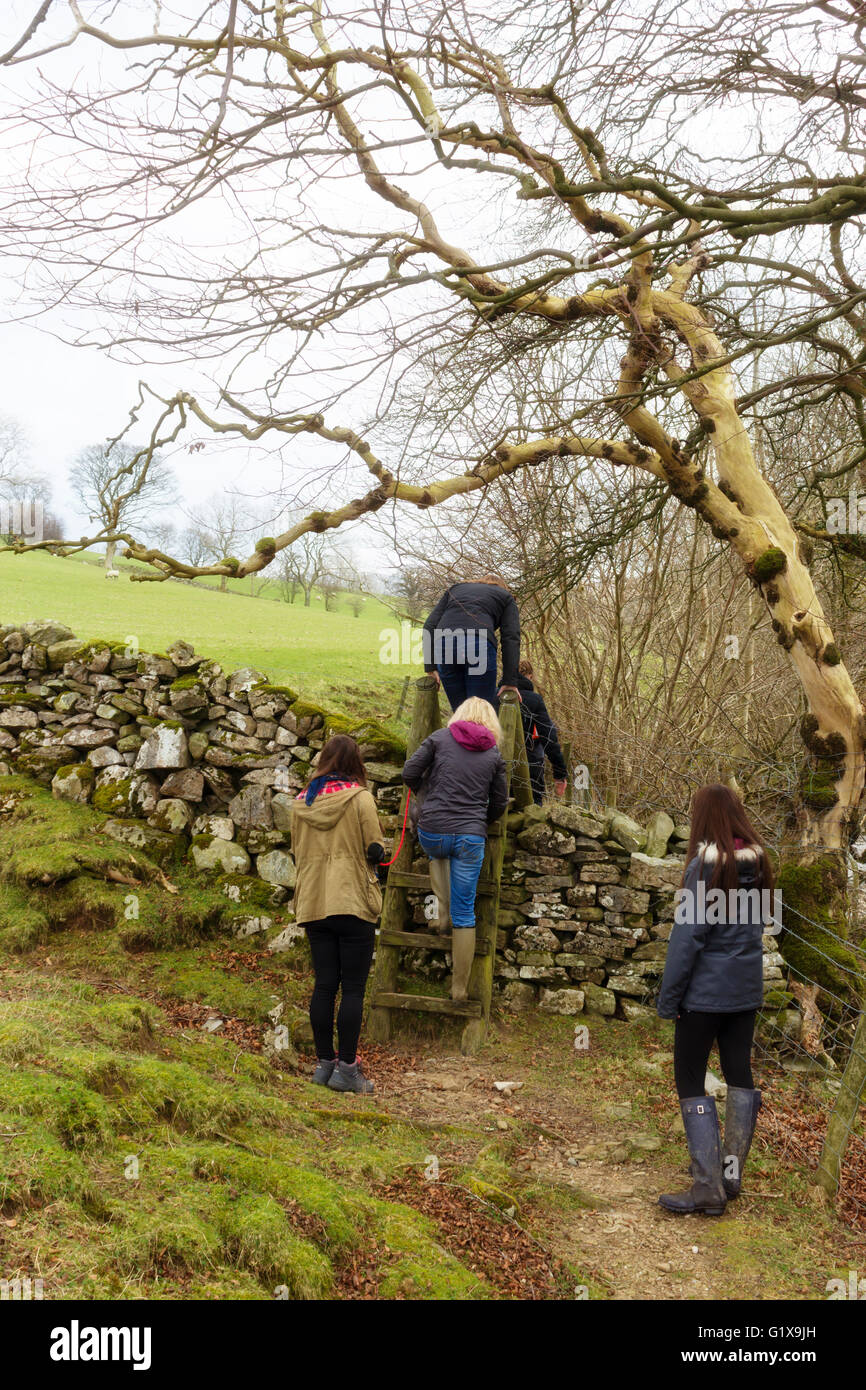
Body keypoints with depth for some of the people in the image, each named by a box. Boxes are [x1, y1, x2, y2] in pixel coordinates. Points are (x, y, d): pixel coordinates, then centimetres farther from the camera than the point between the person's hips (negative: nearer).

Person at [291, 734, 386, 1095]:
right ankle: (346, 1068, 0)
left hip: (313, 902, 5)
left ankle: (325, 1063, 14)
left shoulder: (302, 801, 7)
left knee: (324, 985, 9)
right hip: (353, 900, -5)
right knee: (353, 987, 0)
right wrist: (375, 853, 14)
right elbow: (374, 850, -7)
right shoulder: (359, 797, -7)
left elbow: (297, 852, 14)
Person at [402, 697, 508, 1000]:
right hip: (471, 838, 0)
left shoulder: (440, 737, 4)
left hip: (432, 831, 0)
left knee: (436, 854, 39)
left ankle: (444, 912, 23)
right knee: (464, 915, 9)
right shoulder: (494, 753, 9)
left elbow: (410, 773, -1)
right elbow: (500, 802, 13)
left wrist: (422, 789, 21)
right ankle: (459, 988, 13)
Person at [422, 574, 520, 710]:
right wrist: (510, 682, 7)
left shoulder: (455, 588, 35)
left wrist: (430, 668, 16)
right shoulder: (505, 597, 27)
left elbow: (430, 625, 21)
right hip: (479, 645, -3)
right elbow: (511, 638, 11)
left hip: (443, 644, 3)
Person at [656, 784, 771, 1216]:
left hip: (705, 992, -7)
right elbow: (756, 924, 9)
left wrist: (667, 998, -10)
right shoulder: (758, 861, 1)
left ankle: (709, 1188, 1)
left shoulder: (705, 865, -18)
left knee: (690, 1083, 2)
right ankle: (730, 1173, 26)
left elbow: (687, 938, -17)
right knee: (739, 1075, 15)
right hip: (747, 988, 7)